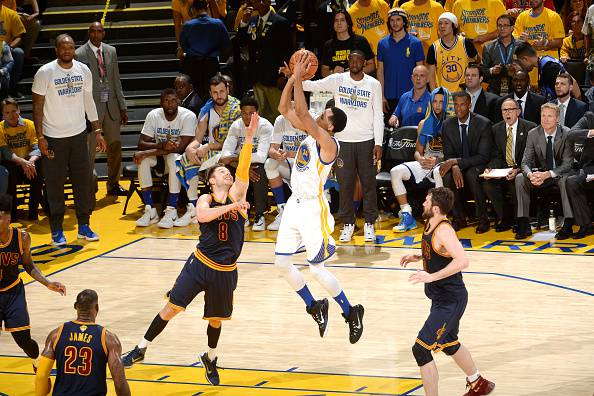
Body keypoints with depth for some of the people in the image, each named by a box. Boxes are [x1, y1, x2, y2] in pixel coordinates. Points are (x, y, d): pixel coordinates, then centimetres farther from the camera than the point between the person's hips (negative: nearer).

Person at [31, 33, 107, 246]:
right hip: (54, 138, -4)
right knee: (55, 185, 1)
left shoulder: (83, 70, 2)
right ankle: (57, 230, 9)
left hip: (78, 134, 4)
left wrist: (98, 131, 7)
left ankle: (84, 226, 16)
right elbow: (38, 106, -8)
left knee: (83, 180, 5)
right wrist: (40, 137, -13)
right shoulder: (45, 73, -11)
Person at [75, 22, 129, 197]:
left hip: (111, 106, 5)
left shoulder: (111, 51, 9)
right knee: (90, 149, -3)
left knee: (115, 146, 10)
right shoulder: (80, 54, -7)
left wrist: (122, 107, 11)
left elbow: (116, 81, 13)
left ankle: (113, 185, 23)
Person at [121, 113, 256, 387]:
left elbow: (243, 169, -15)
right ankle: (141, 349, 8)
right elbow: (202, 215, -26)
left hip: (225, 271, 2)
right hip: (201, 263, -2)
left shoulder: (236, 194, 1)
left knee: (216, 318, 14)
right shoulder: (205, 199, -3)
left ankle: (210, 359, 39)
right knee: (172, 307, -3)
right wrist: (232, 207, -32)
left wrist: (249, 138, -27)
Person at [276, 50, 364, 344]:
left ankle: (351, 312, 12)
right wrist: (293, 78, -4)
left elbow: (302, 113, -30)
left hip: (313, 209, -9)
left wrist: (299, 78, -27)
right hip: (295, 204, 9)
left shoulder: (327, 142, -19)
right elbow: (284, 108, 8)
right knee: (281, 262, 9)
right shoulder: (310, 132, 6)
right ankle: (314, 308, 26)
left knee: (317, 269, -6)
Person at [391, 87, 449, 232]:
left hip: (442, 163, -5)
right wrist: (421, 159, -7)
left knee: (438, 172, -41)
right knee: (395, 172, -18)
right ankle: (407, 215, -20)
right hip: (425, 163, 5)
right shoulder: (424, 124, 17)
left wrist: (438, 160, -19)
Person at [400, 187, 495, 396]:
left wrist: (431, 277, -37)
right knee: (448, 343, 28)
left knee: (421, 349, -13)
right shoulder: (430, 225, 4)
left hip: (450, 300, -11)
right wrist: (417, 257, 8)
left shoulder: (443, 231, -25)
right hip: (441, 298, 11)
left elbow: (462, 261, -37)